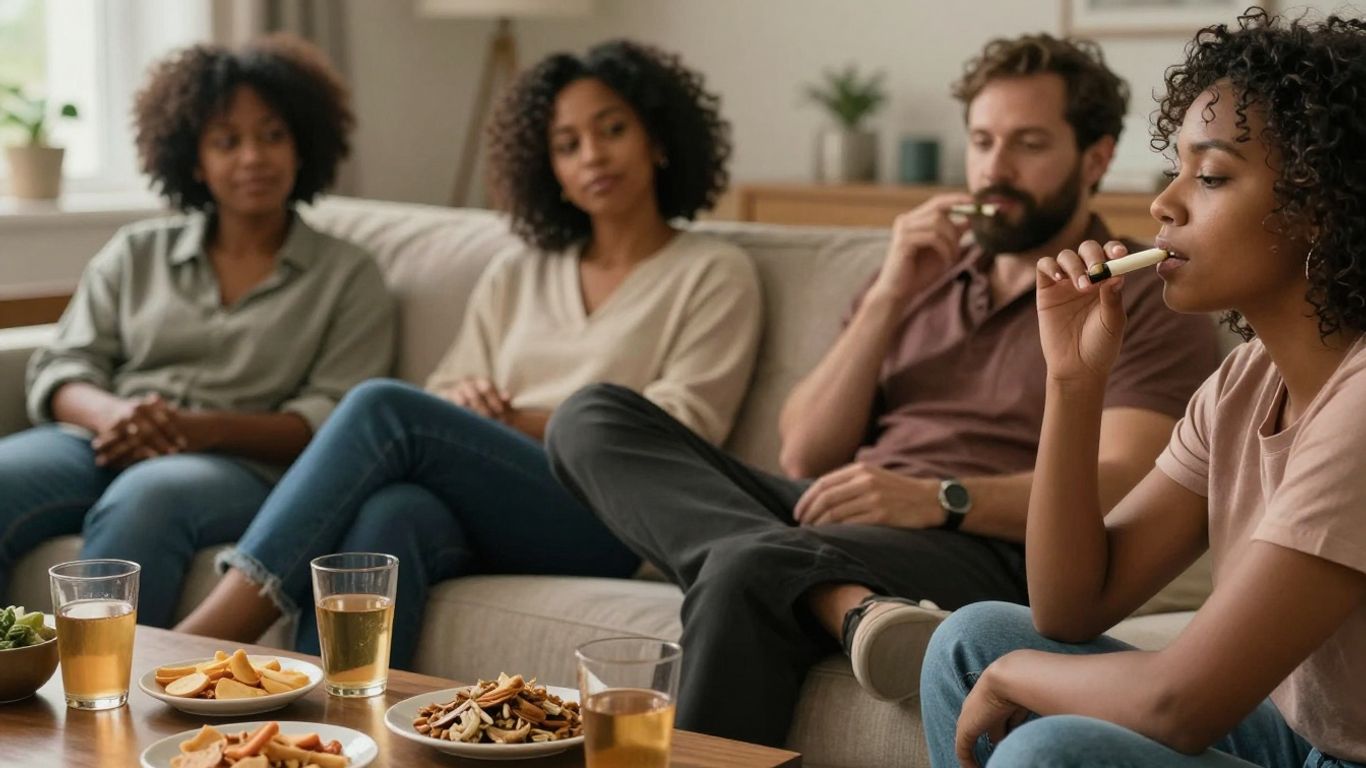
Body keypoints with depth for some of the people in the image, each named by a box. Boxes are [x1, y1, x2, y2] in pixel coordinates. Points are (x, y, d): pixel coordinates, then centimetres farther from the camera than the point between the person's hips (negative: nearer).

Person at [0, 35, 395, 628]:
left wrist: (197, 429, -13)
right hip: (99, 445, 3)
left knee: (143, 499, -39)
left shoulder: (348, 277, 15)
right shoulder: (135, 253, 23)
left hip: (239, 468, -3)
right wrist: (113, 414, -10)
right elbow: (60, 370, 15)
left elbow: (333, 418, 3)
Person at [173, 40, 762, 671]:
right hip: (484, 522, 4)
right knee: (389, 515, -34)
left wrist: (517, 423, -5)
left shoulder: (714, 275, 11)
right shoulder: (514, 280, 26)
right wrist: (457, 403, -4)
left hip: (604, 527, -4)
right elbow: (447, 392, 20)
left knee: (383, 408, -27)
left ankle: (198, 643, -32)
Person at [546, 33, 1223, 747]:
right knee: (593, 418, -15)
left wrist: (940, 498, -25)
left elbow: (1118, 489, -9)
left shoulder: (1147, 305, 8)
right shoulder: (925, 271, 26)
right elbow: (806, 458, 15)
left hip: (982, 549, -7)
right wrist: (889, 298, 5)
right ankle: (851, 606, -33)